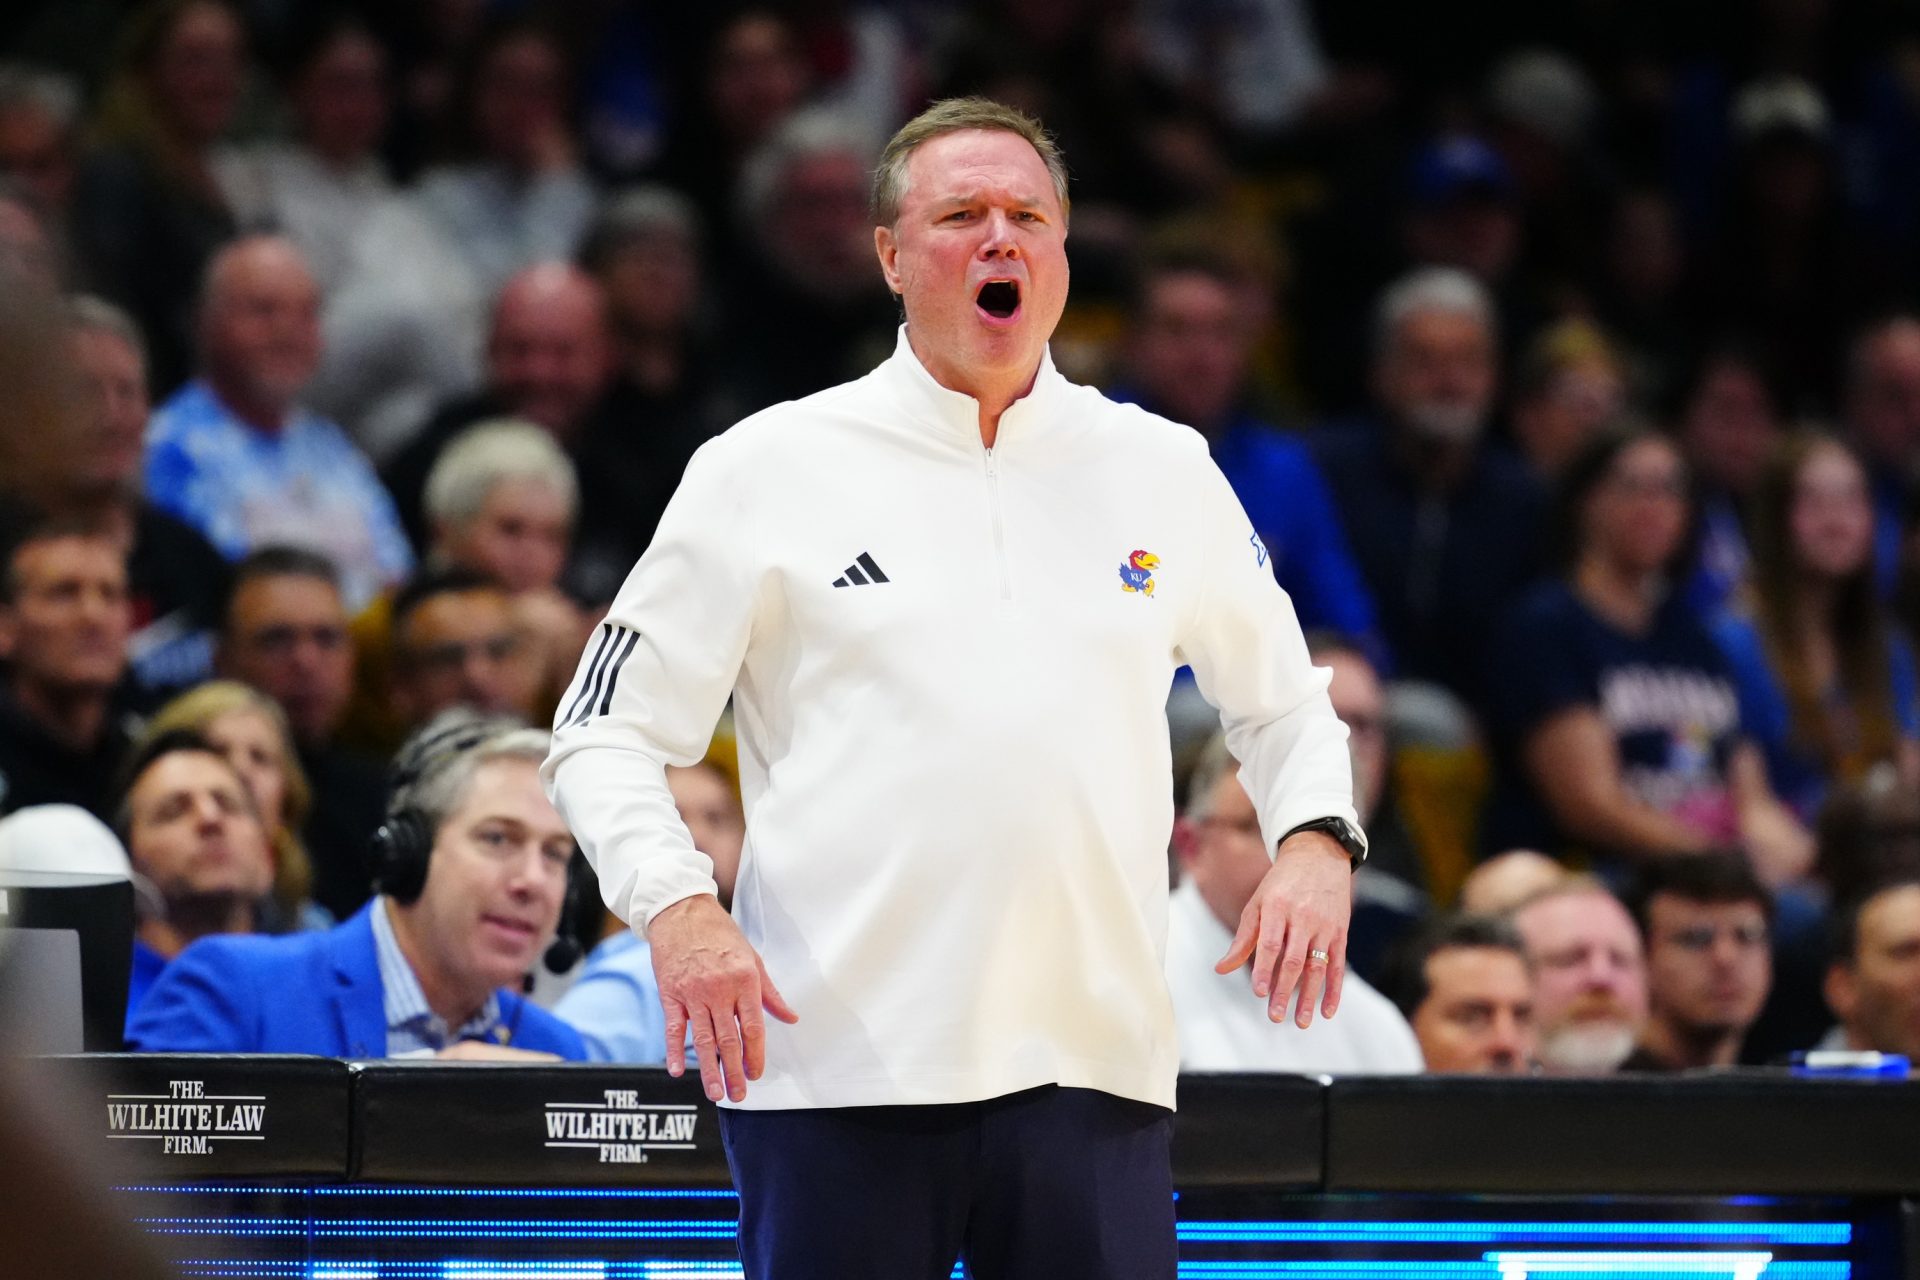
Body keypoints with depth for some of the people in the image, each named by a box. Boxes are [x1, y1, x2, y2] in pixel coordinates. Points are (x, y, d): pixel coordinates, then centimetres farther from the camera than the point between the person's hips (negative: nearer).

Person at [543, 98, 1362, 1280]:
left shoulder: (1163, 472, 12)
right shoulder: (771, 469, 5)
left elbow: (1285, 703, 24)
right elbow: (606, 732, 5)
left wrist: (1315, 845, 3)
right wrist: (678, 907, -13)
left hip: (1093, 1065, 2)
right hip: (835, 1063, -2)